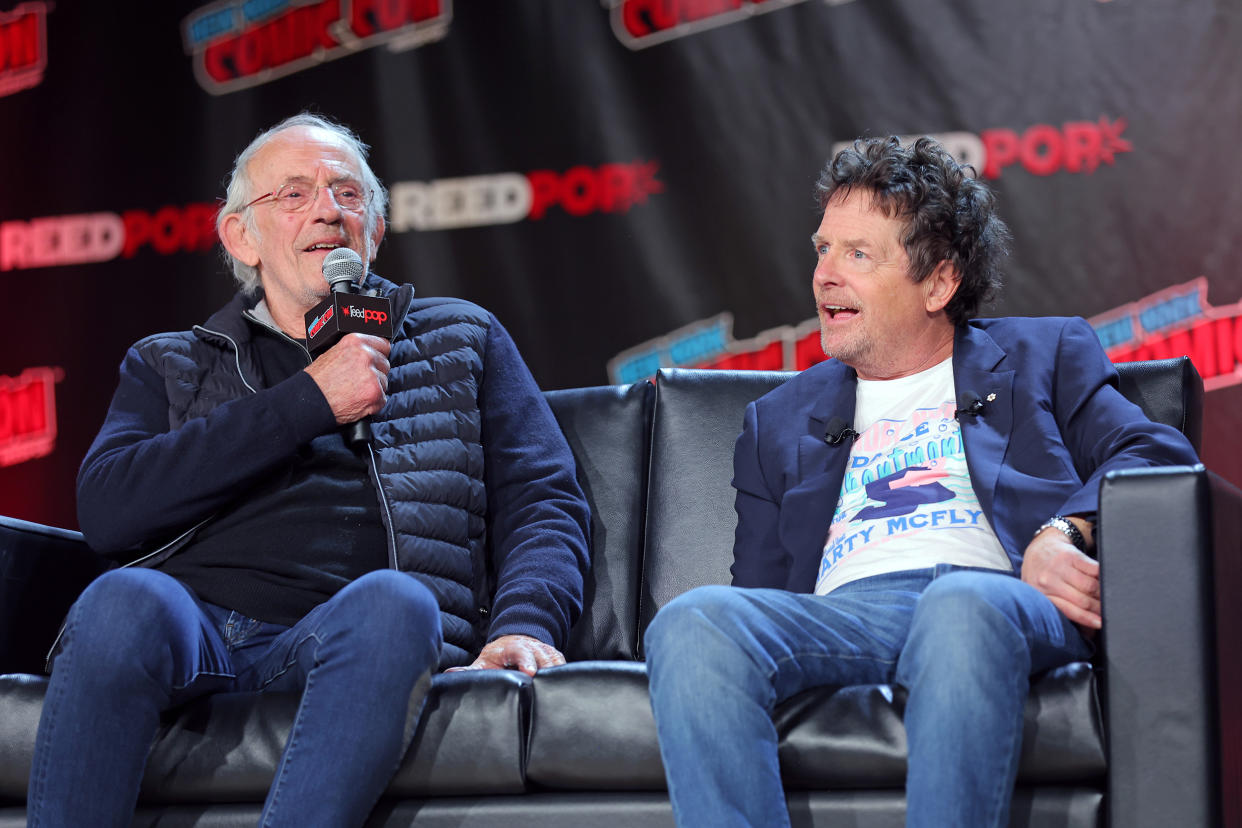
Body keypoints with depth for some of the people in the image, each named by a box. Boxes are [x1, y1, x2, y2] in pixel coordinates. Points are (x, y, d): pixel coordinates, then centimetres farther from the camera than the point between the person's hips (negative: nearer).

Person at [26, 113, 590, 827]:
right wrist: (307, 402, 2)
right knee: (125, 600, -36)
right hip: (194, 623, 1)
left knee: (392, 603, -37)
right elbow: (107, 510, 6)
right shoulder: (170, 365, 27)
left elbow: (544, 503, 16)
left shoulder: (462, 339, 28)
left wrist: (524, 625, -7)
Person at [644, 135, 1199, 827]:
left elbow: (1159, 456, 9)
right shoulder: (778, 422, 32)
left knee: (960, 609, -41)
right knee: (694, 623, -32)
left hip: (1001, 597, -2)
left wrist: (1064, 532, -12)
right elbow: (762, 595, 23)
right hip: (840, 614, 2)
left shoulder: (1046, 356, 25)